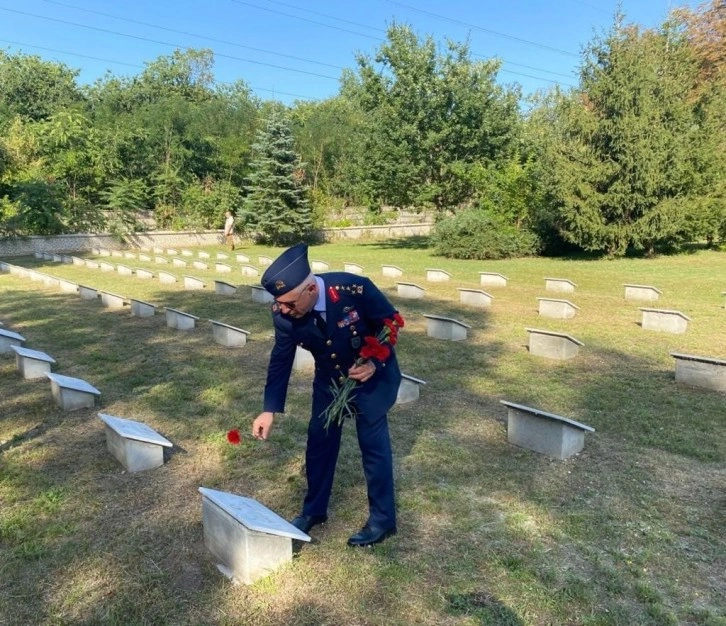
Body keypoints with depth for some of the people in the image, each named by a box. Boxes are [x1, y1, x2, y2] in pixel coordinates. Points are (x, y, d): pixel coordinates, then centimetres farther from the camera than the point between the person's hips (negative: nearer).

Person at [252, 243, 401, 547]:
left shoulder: (355, 288, -35)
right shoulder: (284, 312, -23)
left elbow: (391, 322, -17)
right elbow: (281, 359, -9)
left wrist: (375, 364, -29)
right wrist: (270, 409, -12)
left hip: (372, 375, -4)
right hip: (329, 377, 4)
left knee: (373, 443, 0)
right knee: (319, 440, 10)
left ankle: (382, 520, 18)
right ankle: (314, 510, 31)